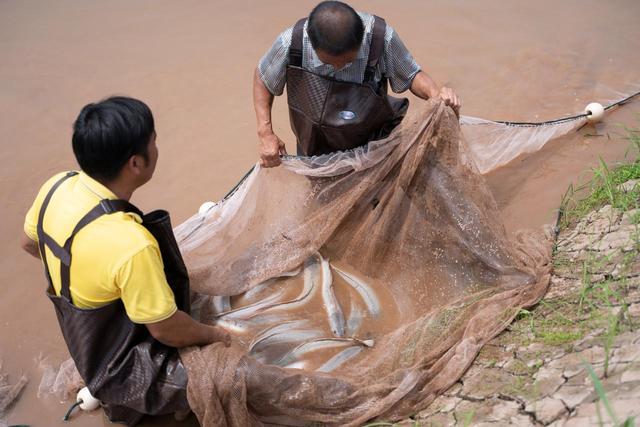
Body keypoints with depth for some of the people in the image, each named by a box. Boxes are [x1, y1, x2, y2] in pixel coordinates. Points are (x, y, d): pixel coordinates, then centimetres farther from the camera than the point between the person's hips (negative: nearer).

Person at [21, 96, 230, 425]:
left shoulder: (56, 186, -15)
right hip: (127, 369, -8)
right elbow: (166, 330, -24)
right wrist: (214, 335, -5)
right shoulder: (130, 244, -38)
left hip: (84, 342, 8)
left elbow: (29, 243, 6)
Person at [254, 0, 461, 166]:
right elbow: (263, 78, -7)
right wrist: (265, 133, -14)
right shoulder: (291, 43, -28)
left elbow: (410, 75, -11)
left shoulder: (382, 38, -30)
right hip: (317, 149, 1)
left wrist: (434, 92, -33)